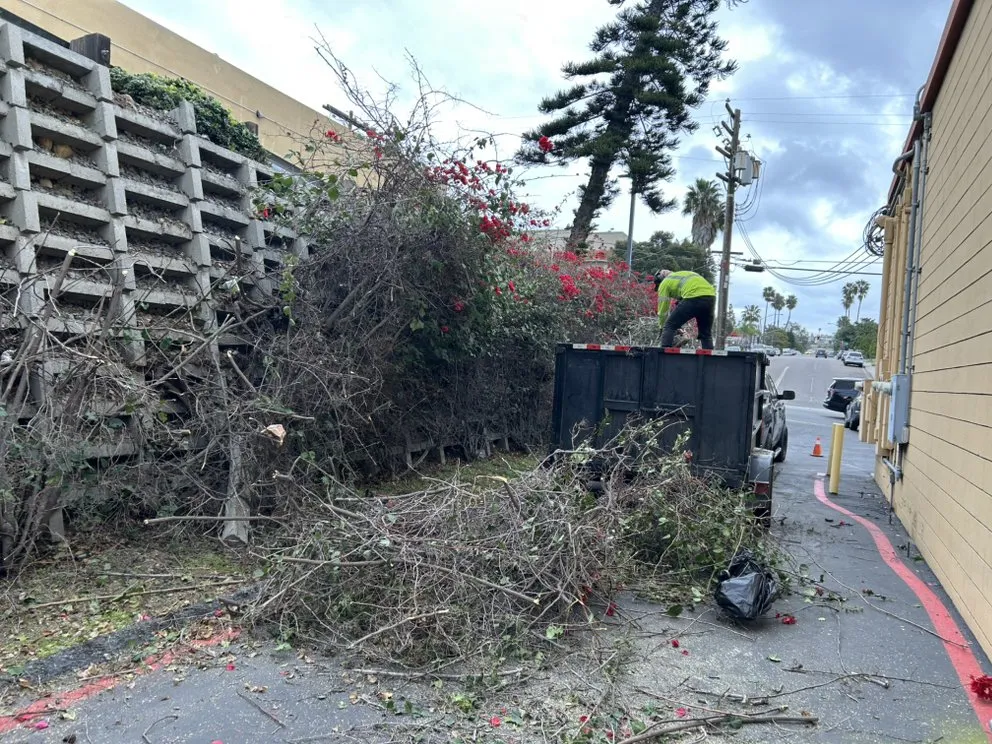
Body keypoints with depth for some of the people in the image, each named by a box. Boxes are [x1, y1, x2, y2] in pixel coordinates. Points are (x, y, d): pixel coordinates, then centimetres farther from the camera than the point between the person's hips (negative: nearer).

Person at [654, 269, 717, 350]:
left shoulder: (665, 283, 18)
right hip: (711, 296, 7)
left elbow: (663, 309, 17)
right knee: (706, 334, 21)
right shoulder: (681, 274, 38)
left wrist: (662, 327, 30)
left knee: (669, 327, 6)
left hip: (693, 298, -7)